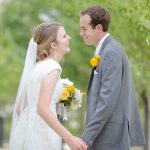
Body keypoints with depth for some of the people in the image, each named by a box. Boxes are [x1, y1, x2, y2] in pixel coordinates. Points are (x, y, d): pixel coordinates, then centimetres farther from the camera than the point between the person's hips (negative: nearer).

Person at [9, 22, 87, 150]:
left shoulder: (35, 66, 14)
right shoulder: (52, 67, -12)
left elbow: (19, 107, 15)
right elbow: (42, 108, -24)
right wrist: (69, 138, -28)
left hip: (25, 132, 9)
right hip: (41, 135, -9)